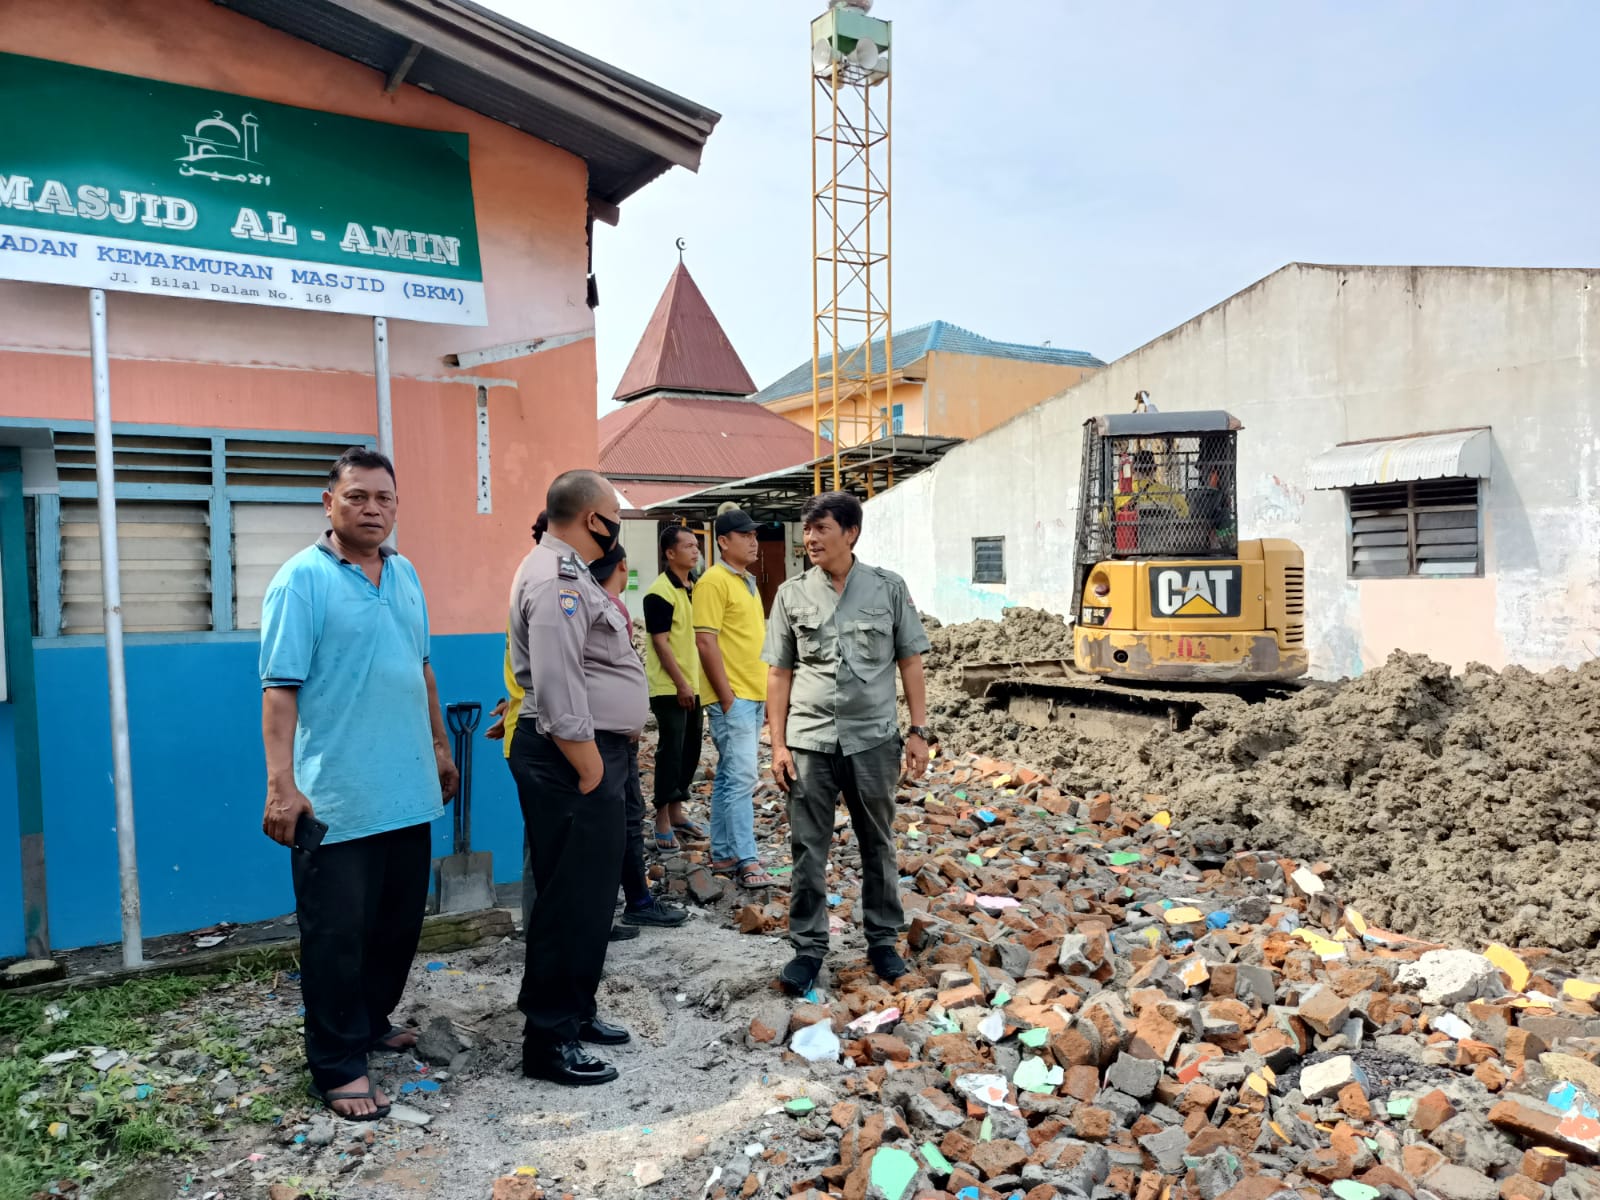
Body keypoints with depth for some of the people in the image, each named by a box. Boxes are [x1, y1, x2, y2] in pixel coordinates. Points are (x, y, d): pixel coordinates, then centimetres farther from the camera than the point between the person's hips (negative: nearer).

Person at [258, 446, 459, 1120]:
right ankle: (338, 1065, 17)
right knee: (337, 934, 3)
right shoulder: (302, 579, -10)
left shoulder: (405, 575, 11)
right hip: (335, 801, -7)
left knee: (399, 923, 17)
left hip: (408, 793, 7)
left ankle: (373, 1023, 36)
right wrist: (281, 785, -21)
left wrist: (440, 746, 20)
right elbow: (280, 687, -15)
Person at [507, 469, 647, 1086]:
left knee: (588, 895, 19)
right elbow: (557, 692, -26)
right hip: (572, 759, -11)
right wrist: (590, 772, -21)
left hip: (594, 754, 11)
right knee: (571, 900, -2)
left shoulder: (569, 572, 16)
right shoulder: (556, 581, -19)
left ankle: (575, 1012, 33)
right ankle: (549, 1041, 11)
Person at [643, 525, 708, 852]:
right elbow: (660, 642, -17)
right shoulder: (660, 592, -14)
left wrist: (698, 682, 14)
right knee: (671, 751, -3)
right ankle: (662, 821, 7)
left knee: (690, 750, 13)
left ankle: (677, 812, 25)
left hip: (694, 686, 8)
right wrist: (681, 684, -18)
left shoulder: (694, 589, 12)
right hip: (670, 688, -8)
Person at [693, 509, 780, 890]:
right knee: (742, 778, -8)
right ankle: (747, 863, -3)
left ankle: (723, 855, 20)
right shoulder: (714, 582, -12)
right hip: (733, 699, -9)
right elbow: (706, 643, -17)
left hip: (753, 697, 9)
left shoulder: (748, 582, 16)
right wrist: (727, 697, -18)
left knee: (729, 778, 13)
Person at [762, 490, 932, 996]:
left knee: (878, 846, 13)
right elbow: (779, 673, 4)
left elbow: (910, 663, 3)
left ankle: (883, 940, 29)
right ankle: (808, 947, 20)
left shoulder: (888, 588, 0)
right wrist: (778, 744, -1)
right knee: (808, 849, 6)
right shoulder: (791, 594, 2)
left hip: (874, 739, 0)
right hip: (810, 740, 0)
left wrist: (918, 731, -1)